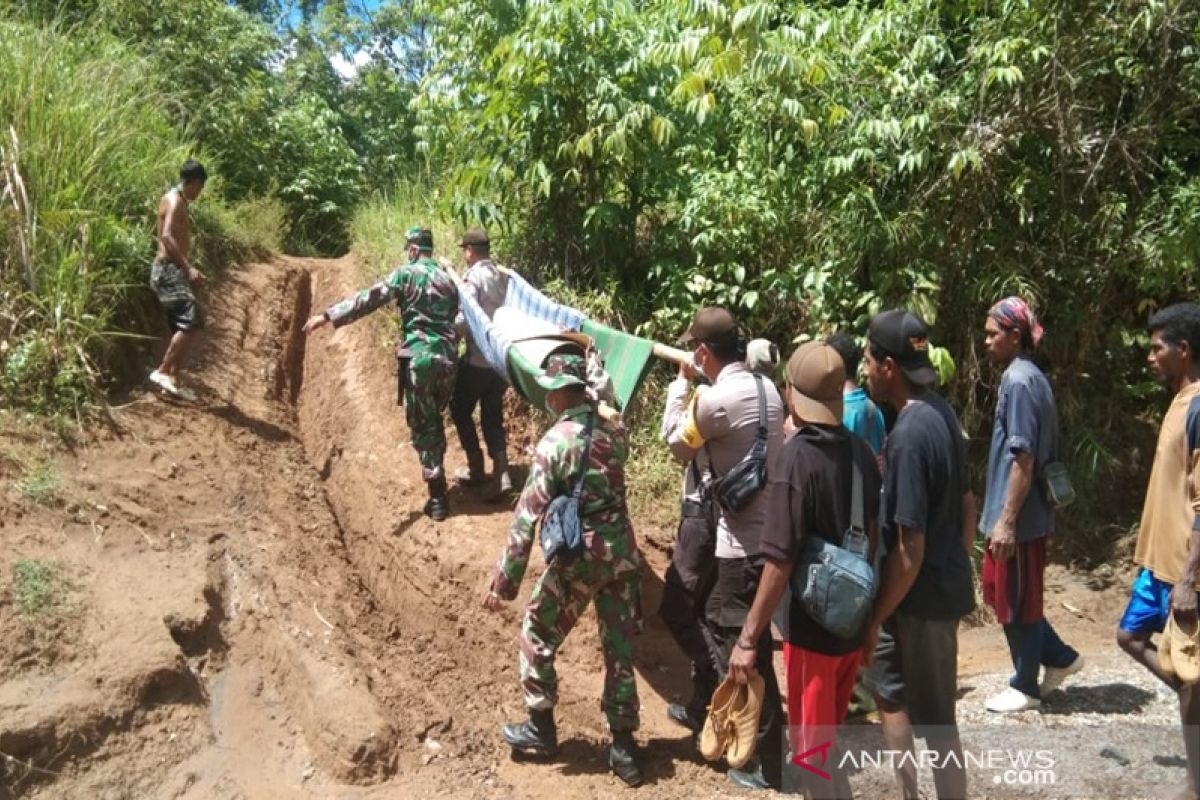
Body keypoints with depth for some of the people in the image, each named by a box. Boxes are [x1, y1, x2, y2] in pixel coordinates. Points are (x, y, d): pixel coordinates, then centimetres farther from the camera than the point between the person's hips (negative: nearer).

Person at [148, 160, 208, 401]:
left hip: (173, 270, 10)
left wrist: (187, 269, 29)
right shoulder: (175, 200, -9)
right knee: (192, 320, -19)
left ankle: (172, 381, 12)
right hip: (168, 270, -10)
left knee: (183, 327, 10)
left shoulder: (177, 201, 21)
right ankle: (163, 371, -16)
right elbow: (166, 236, -24)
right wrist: (188, 267, -30)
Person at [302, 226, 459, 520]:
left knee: (423, 428, 1)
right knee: (434, 422, 22)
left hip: (420, 359, -6)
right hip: (448, 359, 6)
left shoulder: (407, 273, -3)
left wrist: (328, 315, -13)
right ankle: (437, 484, 29)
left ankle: (438, 499, -1)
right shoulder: (448, 280, 17)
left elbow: (370, 298, -12)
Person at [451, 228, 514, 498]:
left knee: (460, 410, 14)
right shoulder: (504, 276, 9)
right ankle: (502, 475, 2)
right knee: (493, 415, 14)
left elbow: (465, 318, -21)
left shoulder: (473, 276, -13)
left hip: (478, 358, -7)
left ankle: (477, 470, 19)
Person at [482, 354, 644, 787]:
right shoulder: (614, 427, 0)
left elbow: (528, 516, -18)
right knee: (619, 646, 14)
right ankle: (624, 746, 22)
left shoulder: (555, 442, -17)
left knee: (537, 635, 17)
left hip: (579, 558, -6)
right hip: (622, 551, 6)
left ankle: (541, 726, 29)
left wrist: (504, 581, -13)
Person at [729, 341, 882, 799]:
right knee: (830, 737, 24)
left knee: (811, 745, 10)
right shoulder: (860, 451, -1)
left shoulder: (798, 457, -21)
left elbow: (780, 562, -23)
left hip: (813, 626, -7)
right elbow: (874, 537, 10)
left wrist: (748, 638, -16)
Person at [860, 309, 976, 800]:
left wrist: (875, 619, -15)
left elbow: (910, 549, -24)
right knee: (889, 689, 23)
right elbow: (966, 503, 13)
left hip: (922, 595, -10)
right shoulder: (939, 412, 3)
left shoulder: (909, 434, -25)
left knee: (934, 720, 7)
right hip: (942, 580, 10)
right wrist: (958, 563, 23)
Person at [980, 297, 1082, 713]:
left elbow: (1022, 459, -21)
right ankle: (1060, 657, 30)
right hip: (1027, 514, 9)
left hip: (1018, 518, -9)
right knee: (1006, 597, 19)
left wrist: (1006, 522, -20)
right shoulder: (1029, 377, 12)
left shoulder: (1018, 381, -18)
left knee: (1016, 603, 5)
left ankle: (1025, 687, 20)